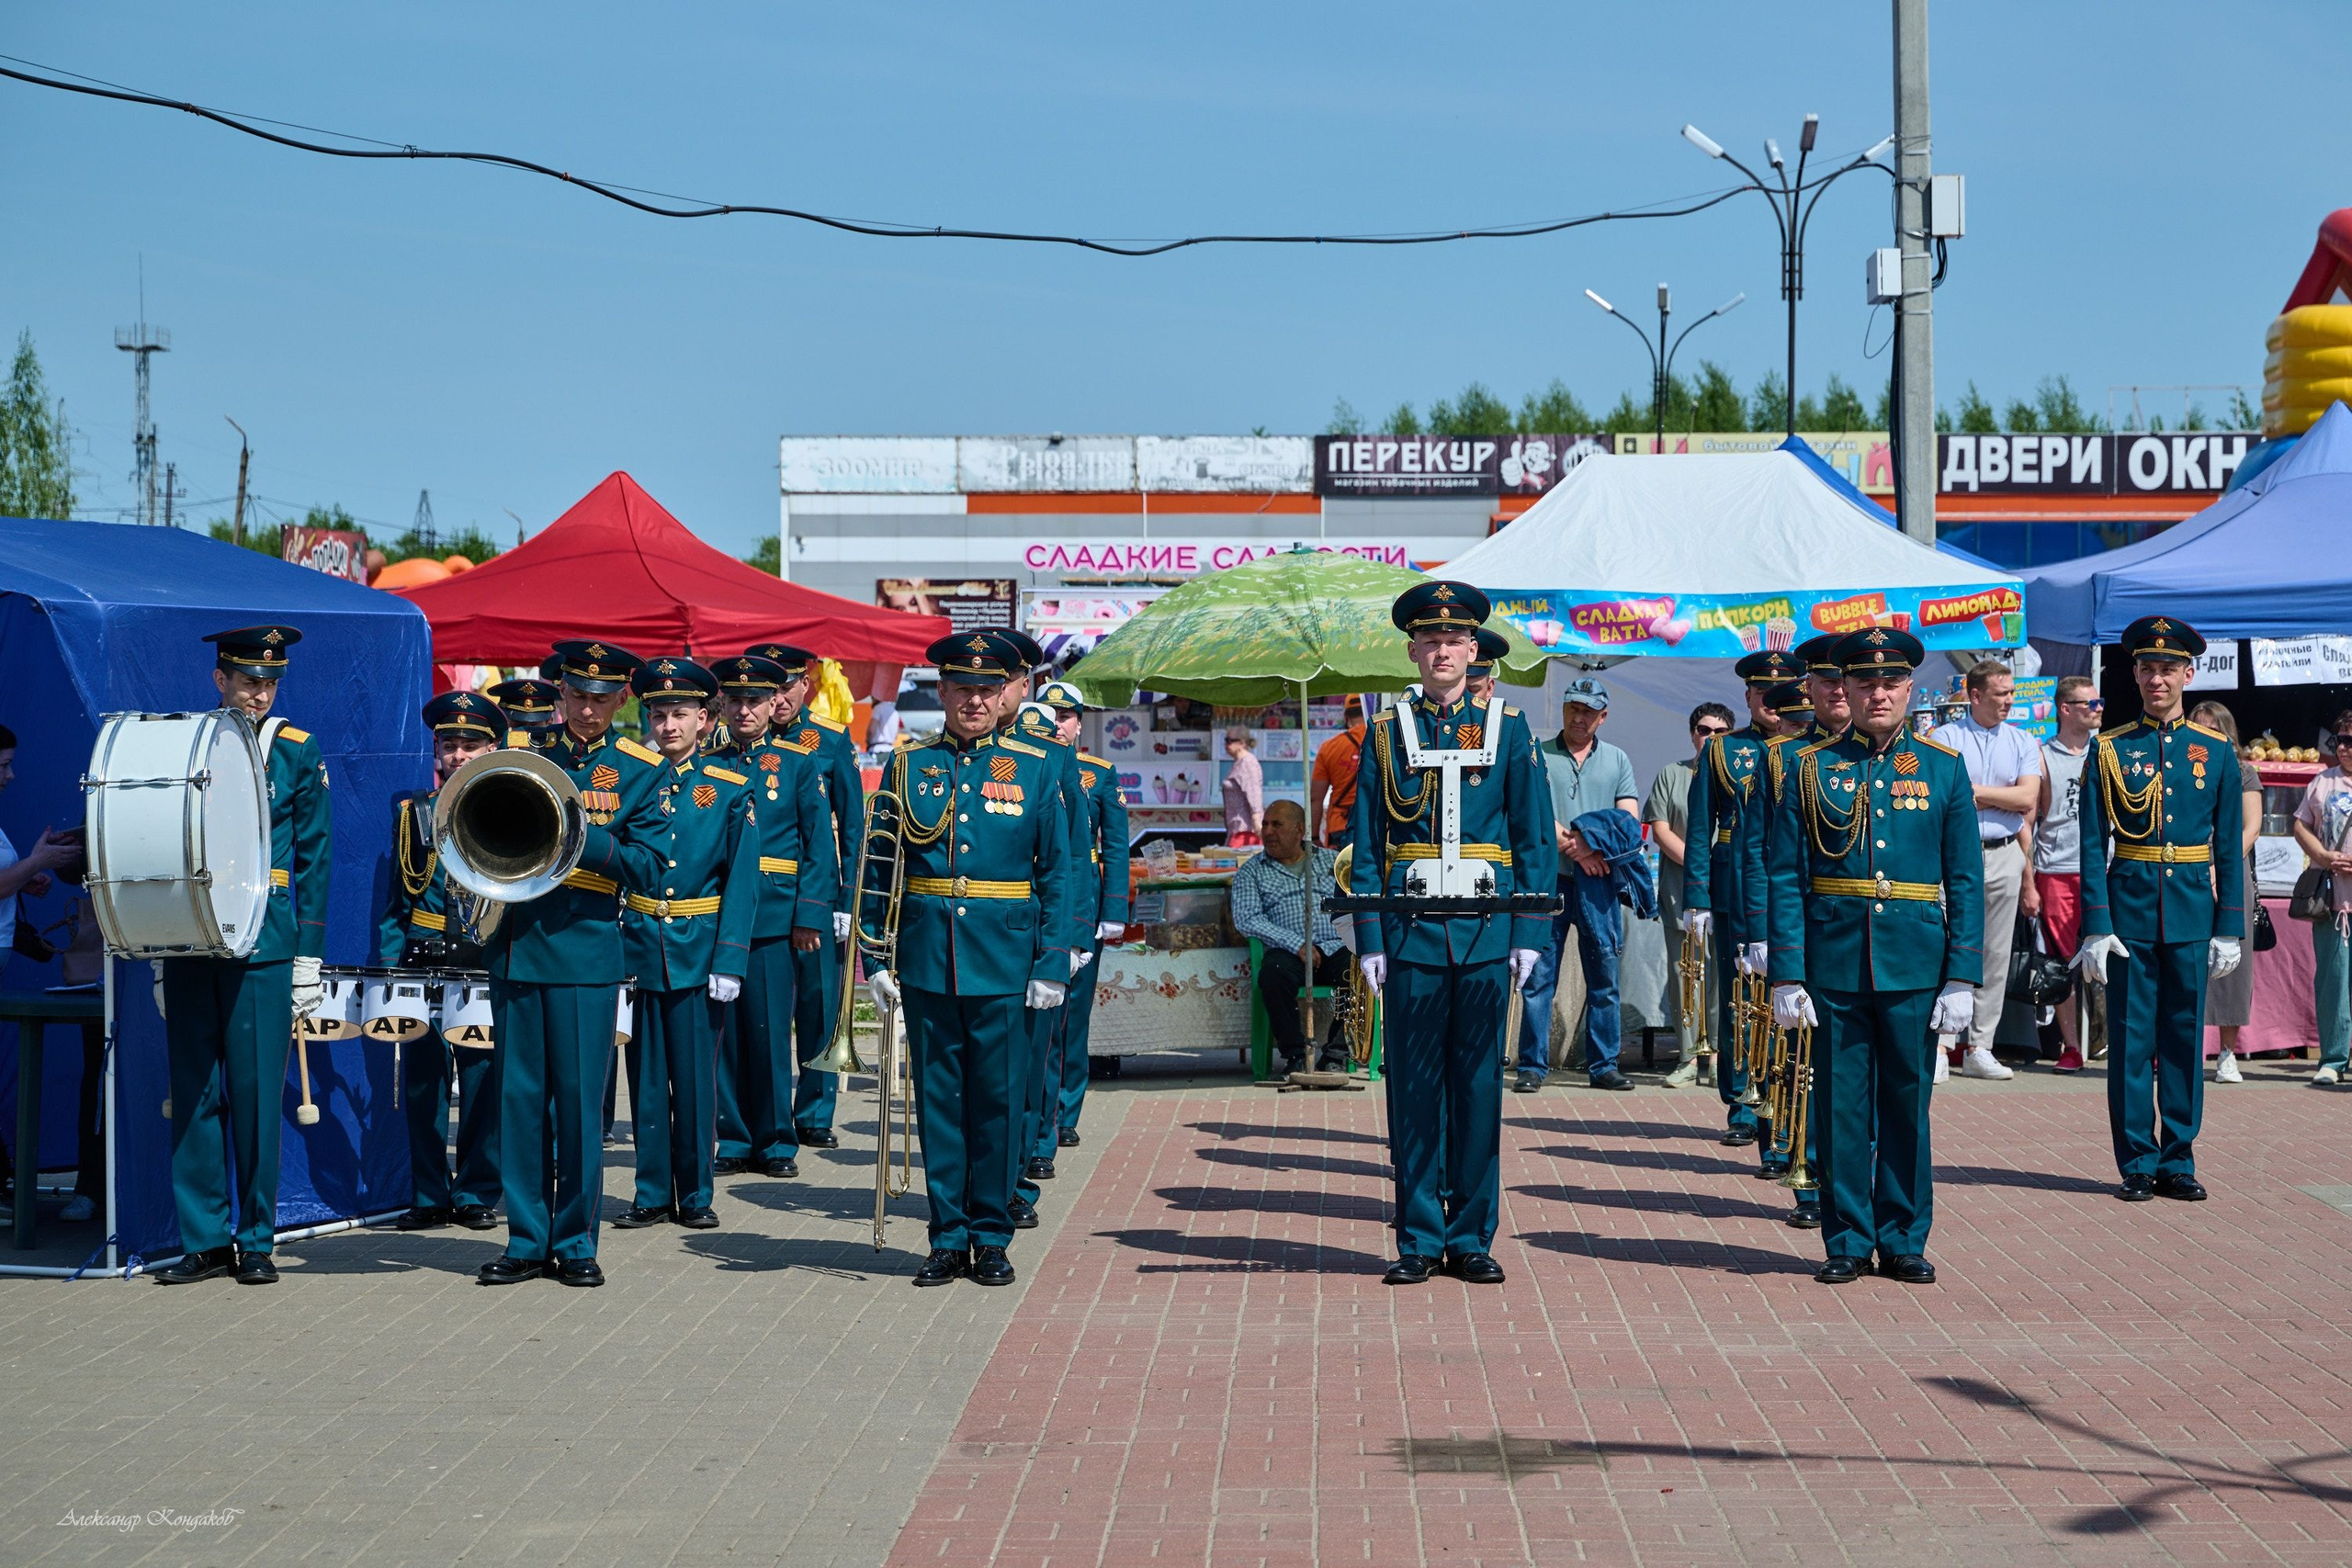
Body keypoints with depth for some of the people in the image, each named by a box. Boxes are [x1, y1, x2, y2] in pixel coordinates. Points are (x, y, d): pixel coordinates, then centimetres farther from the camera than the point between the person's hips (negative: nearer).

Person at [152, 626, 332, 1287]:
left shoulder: (297, 753, 4)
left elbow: (314, 860, 4)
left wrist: (308, 961, -1)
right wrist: (160, 959, 9)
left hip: (263, 947, -2)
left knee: (256, 1095, 0)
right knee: (194, 1096, 3)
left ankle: (256, 1243, 9)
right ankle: (204, 1240, 11)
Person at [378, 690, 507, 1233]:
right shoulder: (414, 812, 10)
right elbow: (397, 898, 12)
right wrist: (389, 963, 2)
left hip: (491, 966, -1)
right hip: (424, 965, 1)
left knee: (485, 1082, 1)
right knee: (422, 1083, 2)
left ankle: (477, 1194, 12)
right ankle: (429, 1196, 11)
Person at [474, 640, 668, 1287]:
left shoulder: (639, 769, 3)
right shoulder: (520, 749, 9)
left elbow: (648, 869, -4)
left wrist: (580, 833, -19)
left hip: (585, 949, -2)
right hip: (516, 944, 3)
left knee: (579, 1102, -1)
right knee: (519, 1097, 5)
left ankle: (575, 1242, 10)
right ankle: (527, 1241, 13)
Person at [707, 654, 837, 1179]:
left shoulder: (799, 761, 5)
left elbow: (820, 843, 1)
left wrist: (809, 915, -8)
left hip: (776, 915, -2)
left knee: (770, 1031, -1)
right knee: (725, 1032, 4)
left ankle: (775, 1141, 10)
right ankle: (734, 1140, 12)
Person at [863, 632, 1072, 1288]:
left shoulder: (1033, 767, 4)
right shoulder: (908, 765, 6)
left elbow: (1056, 872, 3)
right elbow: (877, 866, 6)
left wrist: (1052, 964, -3)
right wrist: (876, 956, -2)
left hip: (1003, 960, -1)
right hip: (925, 958, 1)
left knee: (997, 1098, 3)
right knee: (937, 1097, 5)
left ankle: (992, 1237, 14)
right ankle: (949, 1238, 14)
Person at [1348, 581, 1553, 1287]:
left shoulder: (1507, 729, 8)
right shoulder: (1386, 733, 8)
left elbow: (1536, 839, 6)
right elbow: (1365, 846, 6)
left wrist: (1529, 933, -2)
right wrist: (1370, 937, -3)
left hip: (1486, 931, 0)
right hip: (1411, 931, 0)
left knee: (1478, 1082, 4)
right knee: (1414, 1084, 2)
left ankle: (1472, 1238, 11)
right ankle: (1420, 1239, 9)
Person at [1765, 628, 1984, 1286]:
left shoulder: (1944, 768, 5)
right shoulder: (1812, 768, 3)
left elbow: (1965, 880, 4)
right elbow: (1784, 877, 1)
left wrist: (1962, 979, -4)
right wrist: (1786, 976, -7)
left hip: (1915, 966, 0)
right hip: (1834, 964, 0)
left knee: (1907, 1105, 7)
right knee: (1840, 1107, 4)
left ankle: (1903, 1241, 18)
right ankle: (1847, 1242, 14)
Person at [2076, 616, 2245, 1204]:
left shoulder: (2217, 752, 7)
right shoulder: (2109, 750, 2)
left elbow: (2229, 850, 8)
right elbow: (2092, 845, -1)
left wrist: (2230, 928, 2)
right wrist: (2096, 926, -8)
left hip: (2191, 913, 1)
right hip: (2130, 908, -1)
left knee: (2185, 1039, 6)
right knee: (2131, 1040, 1)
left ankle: (2178, 1162, 14)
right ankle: (2138, 1164, 9)